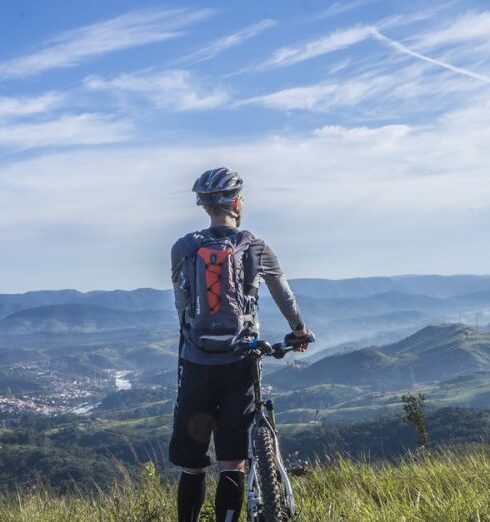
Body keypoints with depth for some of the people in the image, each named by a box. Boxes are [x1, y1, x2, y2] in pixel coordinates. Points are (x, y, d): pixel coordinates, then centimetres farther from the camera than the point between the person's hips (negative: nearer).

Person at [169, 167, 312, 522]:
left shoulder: (183, 249, 2)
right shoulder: (255, 248, 2)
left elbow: (181, 304, 10)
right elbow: (284, 293, 19)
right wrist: (299, 329, 37)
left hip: (196, 367, 1)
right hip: (238, 366, -1)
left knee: (191, 466, 9)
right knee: (233, 465, 2)